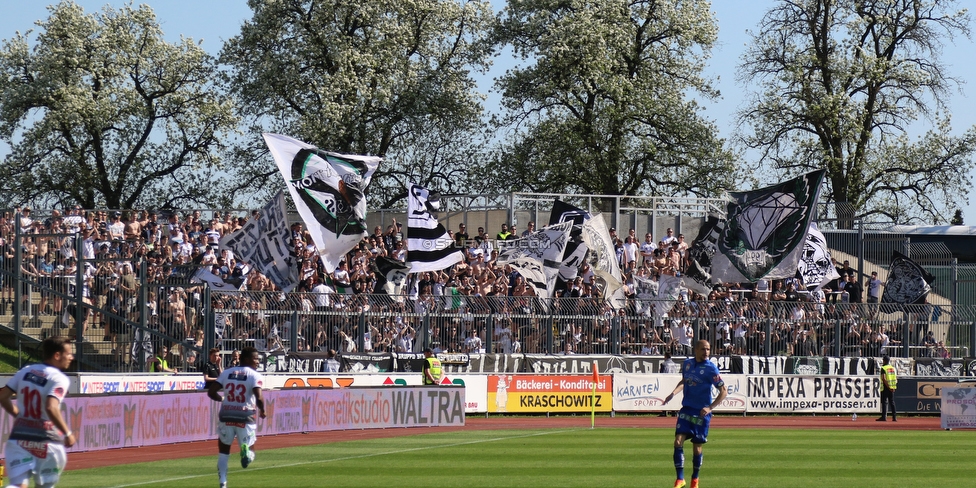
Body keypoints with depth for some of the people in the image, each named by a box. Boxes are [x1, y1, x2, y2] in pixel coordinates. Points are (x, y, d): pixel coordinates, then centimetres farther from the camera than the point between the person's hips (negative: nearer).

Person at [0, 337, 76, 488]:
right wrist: (68, 434, -15)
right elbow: (51, 408, -25)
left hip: (19, 436, 4)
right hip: (46, 440, -4)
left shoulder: (26, 371, 8)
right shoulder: (59, 378, -11)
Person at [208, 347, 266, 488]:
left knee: (223, 452, 20)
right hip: (245, 417, -3)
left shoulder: (227, 373, 7)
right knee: (249, 457, 11)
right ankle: (246, 450, -25)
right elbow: (259, 398, -19)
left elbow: (211, 392, 3)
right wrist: (262, 411, 1)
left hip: (226, 417, 3)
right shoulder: (255, 376, -6)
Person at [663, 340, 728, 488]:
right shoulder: (687, 363, 4)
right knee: (678, 442, -11)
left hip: (702, 412, -4)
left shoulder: (711, 368, -10)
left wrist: (710, 408, -17)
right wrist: (674, 393, 5)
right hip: (687, 409, 4)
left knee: (697, 447, 4)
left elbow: (724, 391, -9)